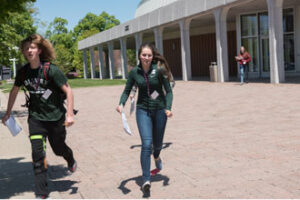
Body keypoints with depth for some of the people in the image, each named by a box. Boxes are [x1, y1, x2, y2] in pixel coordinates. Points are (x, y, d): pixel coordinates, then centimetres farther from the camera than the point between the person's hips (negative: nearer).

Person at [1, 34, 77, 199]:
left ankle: (71, 160, 52)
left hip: (55, 117, -3)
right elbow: (14, 91, 14)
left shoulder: (51, 70, -16)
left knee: (58, 148, 14)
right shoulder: (23, 72, -2)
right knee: (37, 153, -6)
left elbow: (68, 91, -14)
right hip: (36, 117, 3)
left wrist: (70, 114, -19)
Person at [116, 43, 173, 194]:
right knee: (146, 144, -15)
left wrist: (168, 108, -22)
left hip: (159, 110, 0)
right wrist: (121, 103, -14)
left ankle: (156, 156, 54)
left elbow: (168, 91, -7)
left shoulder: (159, 70, -11)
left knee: (157, 143, 15)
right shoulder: (134, 72, -4)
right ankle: (146, 180, -10)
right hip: (143, 110, 0)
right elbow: (127, 91, 5)